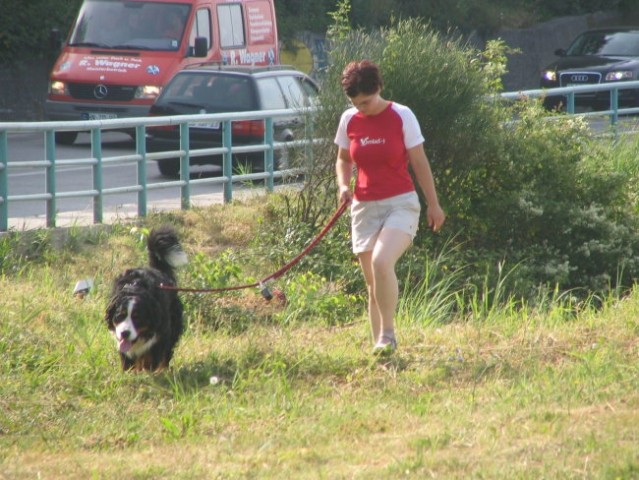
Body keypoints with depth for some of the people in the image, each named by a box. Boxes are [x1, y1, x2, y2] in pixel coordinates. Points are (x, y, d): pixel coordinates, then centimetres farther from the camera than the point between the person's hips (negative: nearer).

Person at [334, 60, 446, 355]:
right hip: (364, 207, 4)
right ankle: (378, 343, 12)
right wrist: (343, 185, -2)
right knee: (372, 282, 4)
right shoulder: (349, 120, 5)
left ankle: (388, 334, -17)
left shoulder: (401, 116, -6)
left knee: (381, 262, -27)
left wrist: (434, 205, 2)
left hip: (400, 204, -4)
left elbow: (419, 162, 0)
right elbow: (343, 159, 19)